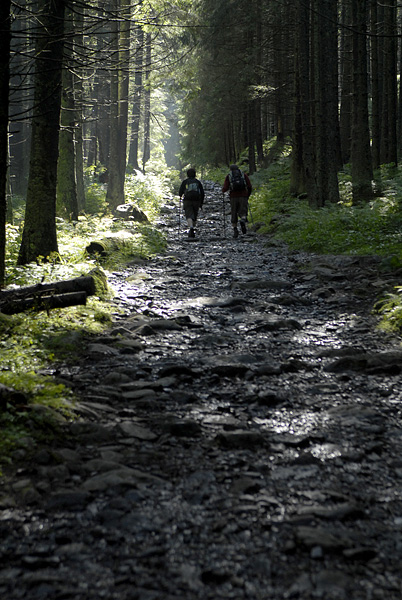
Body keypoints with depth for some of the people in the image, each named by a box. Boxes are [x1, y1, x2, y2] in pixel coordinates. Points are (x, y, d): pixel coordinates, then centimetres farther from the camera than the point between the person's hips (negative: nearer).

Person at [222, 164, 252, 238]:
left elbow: (225, 188, -1)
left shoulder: (229, 176, 9)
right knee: (243, 212, 3)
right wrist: (248, 195, 20)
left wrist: (223, 191, 21)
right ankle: (243, 220, -30)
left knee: (234, 214, 10)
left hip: (233, 197, 0)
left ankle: (235, 229, 0)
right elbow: (250, 187, 6)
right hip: (243, 196, 0)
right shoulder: (244, 174, 12)